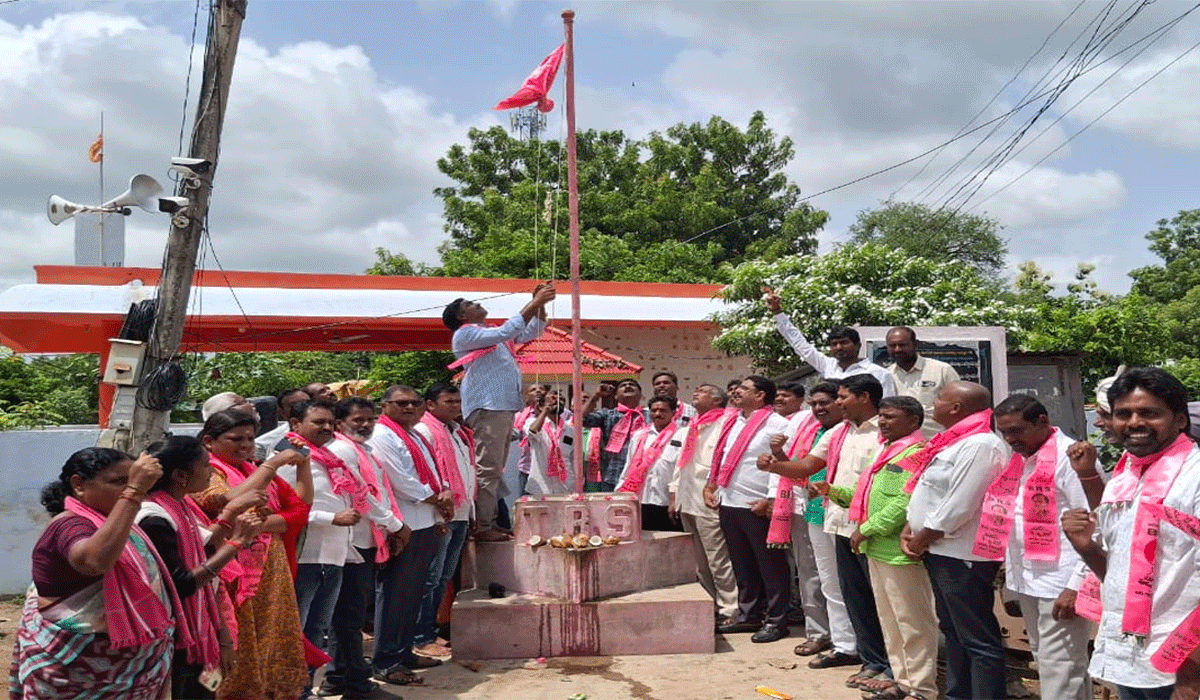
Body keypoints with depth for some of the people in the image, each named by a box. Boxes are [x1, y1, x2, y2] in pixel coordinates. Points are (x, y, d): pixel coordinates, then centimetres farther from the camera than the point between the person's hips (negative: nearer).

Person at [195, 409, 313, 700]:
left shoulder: (257, 471, 14)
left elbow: (301, 506, 11)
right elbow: (232, 506, -26)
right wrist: (272, 464, -20)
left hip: (274, 574, 7)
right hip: (236, 575, -7)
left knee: (275, 644, 10)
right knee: (239, 653, -1)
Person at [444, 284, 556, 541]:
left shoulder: (491, 333, 25)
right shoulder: (465, 334, -3)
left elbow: (532, 332, 28)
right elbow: (506, 333, -15)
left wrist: (540, 304, 12)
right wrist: (535, 303, -13)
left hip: (504, 407, 9)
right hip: (487, 407, -9)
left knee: (495, 470, 10)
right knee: (487, 469, -12)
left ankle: (490, 523, 14)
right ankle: (482, 528, -11)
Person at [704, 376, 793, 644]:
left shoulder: (777, 424, -10)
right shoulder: (732, 421, 16)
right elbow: (720, 457, 22)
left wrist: (770, 500, -20)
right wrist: (710, 486, 14)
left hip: (759, 507, -8)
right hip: (729, 503, 8)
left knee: (770, 566, 2)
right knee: (742, 565, 17)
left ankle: (776, 621, 10)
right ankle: (748, 615, 28)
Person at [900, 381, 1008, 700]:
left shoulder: (979, 445, -19)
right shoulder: (954, 441, 14)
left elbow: (959, 506, -24)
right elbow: (928, 492, 18)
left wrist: (922, 539, -14)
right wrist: (909, 529, 6)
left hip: (963, 555, -11)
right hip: (942, 551, 11)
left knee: (978, 639, -3)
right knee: (953, 631, 20)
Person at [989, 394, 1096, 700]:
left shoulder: (1069, 457, -15)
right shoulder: (1020, 458, 12)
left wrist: (1076, 584, -20)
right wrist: (1009, 568, 17)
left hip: (1060, 582, -9)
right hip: (1027, 580, 9)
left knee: (1059, 669, -4)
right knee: (1045, 660, 18)